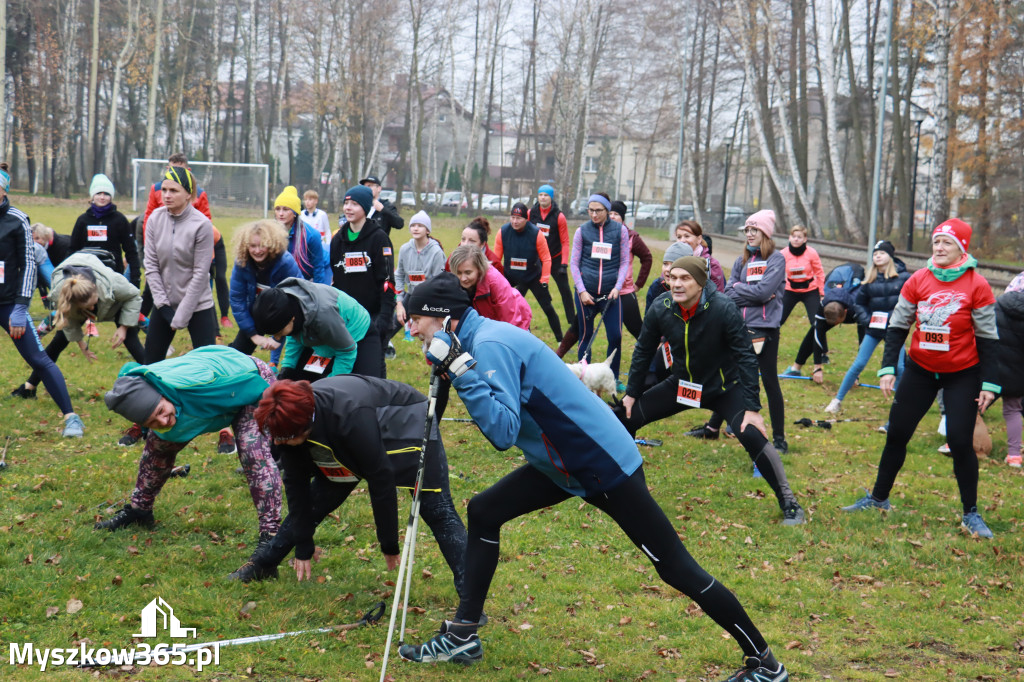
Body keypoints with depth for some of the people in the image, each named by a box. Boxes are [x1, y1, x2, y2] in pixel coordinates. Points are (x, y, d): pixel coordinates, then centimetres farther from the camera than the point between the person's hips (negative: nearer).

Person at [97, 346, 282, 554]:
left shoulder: (191, 383, -45)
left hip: (248, 384, -6)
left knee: (254, 452, -27)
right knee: (158, 443, 13)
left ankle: (270, 534, -25)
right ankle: (139, 510, 36)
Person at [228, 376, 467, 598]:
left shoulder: (351, 416, -44)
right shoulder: (288, 419, -23)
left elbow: (380, 478, -34)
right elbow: (295, 482, -10)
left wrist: (389, 545, -24)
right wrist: (302, 547, -6)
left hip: (408, 424, -6)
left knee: (437, 510, -20)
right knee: (307, 505, 5)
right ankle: (263, 564, 25)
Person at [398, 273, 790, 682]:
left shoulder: (491, 344, -20)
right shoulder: (481, 338, 8)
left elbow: (503, 432, -30)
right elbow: (503, 423, 18)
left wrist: (458, 368, -30)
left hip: (606, 465, -10)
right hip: (564, 464, 10)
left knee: (675, 568, -4)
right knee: (483, 513, 9)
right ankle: (463, 636, 17)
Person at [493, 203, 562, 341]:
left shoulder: (536, 234, -19)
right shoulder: (503, 232, -14)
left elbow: (546, 258, -11)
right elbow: (496, 257, -5)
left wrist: (544, 280, -14)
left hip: (533, 277, -2)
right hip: (510, 277, 2)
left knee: (548, 308, 1)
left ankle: (560, 341, 13)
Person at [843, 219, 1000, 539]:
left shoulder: (977, 285, -11)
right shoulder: (918, 281, -3)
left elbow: (988, 337, -7)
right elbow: (897, 326, 1)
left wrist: (989, 383, -9)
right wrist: (887, 368, -6)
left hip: (962, 374, -3)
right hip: (920, 369, 3)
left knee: (960, 441, -8)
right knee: (896, 434, 8)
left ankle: (971, 513, 9)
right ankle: (878, 498, 25)